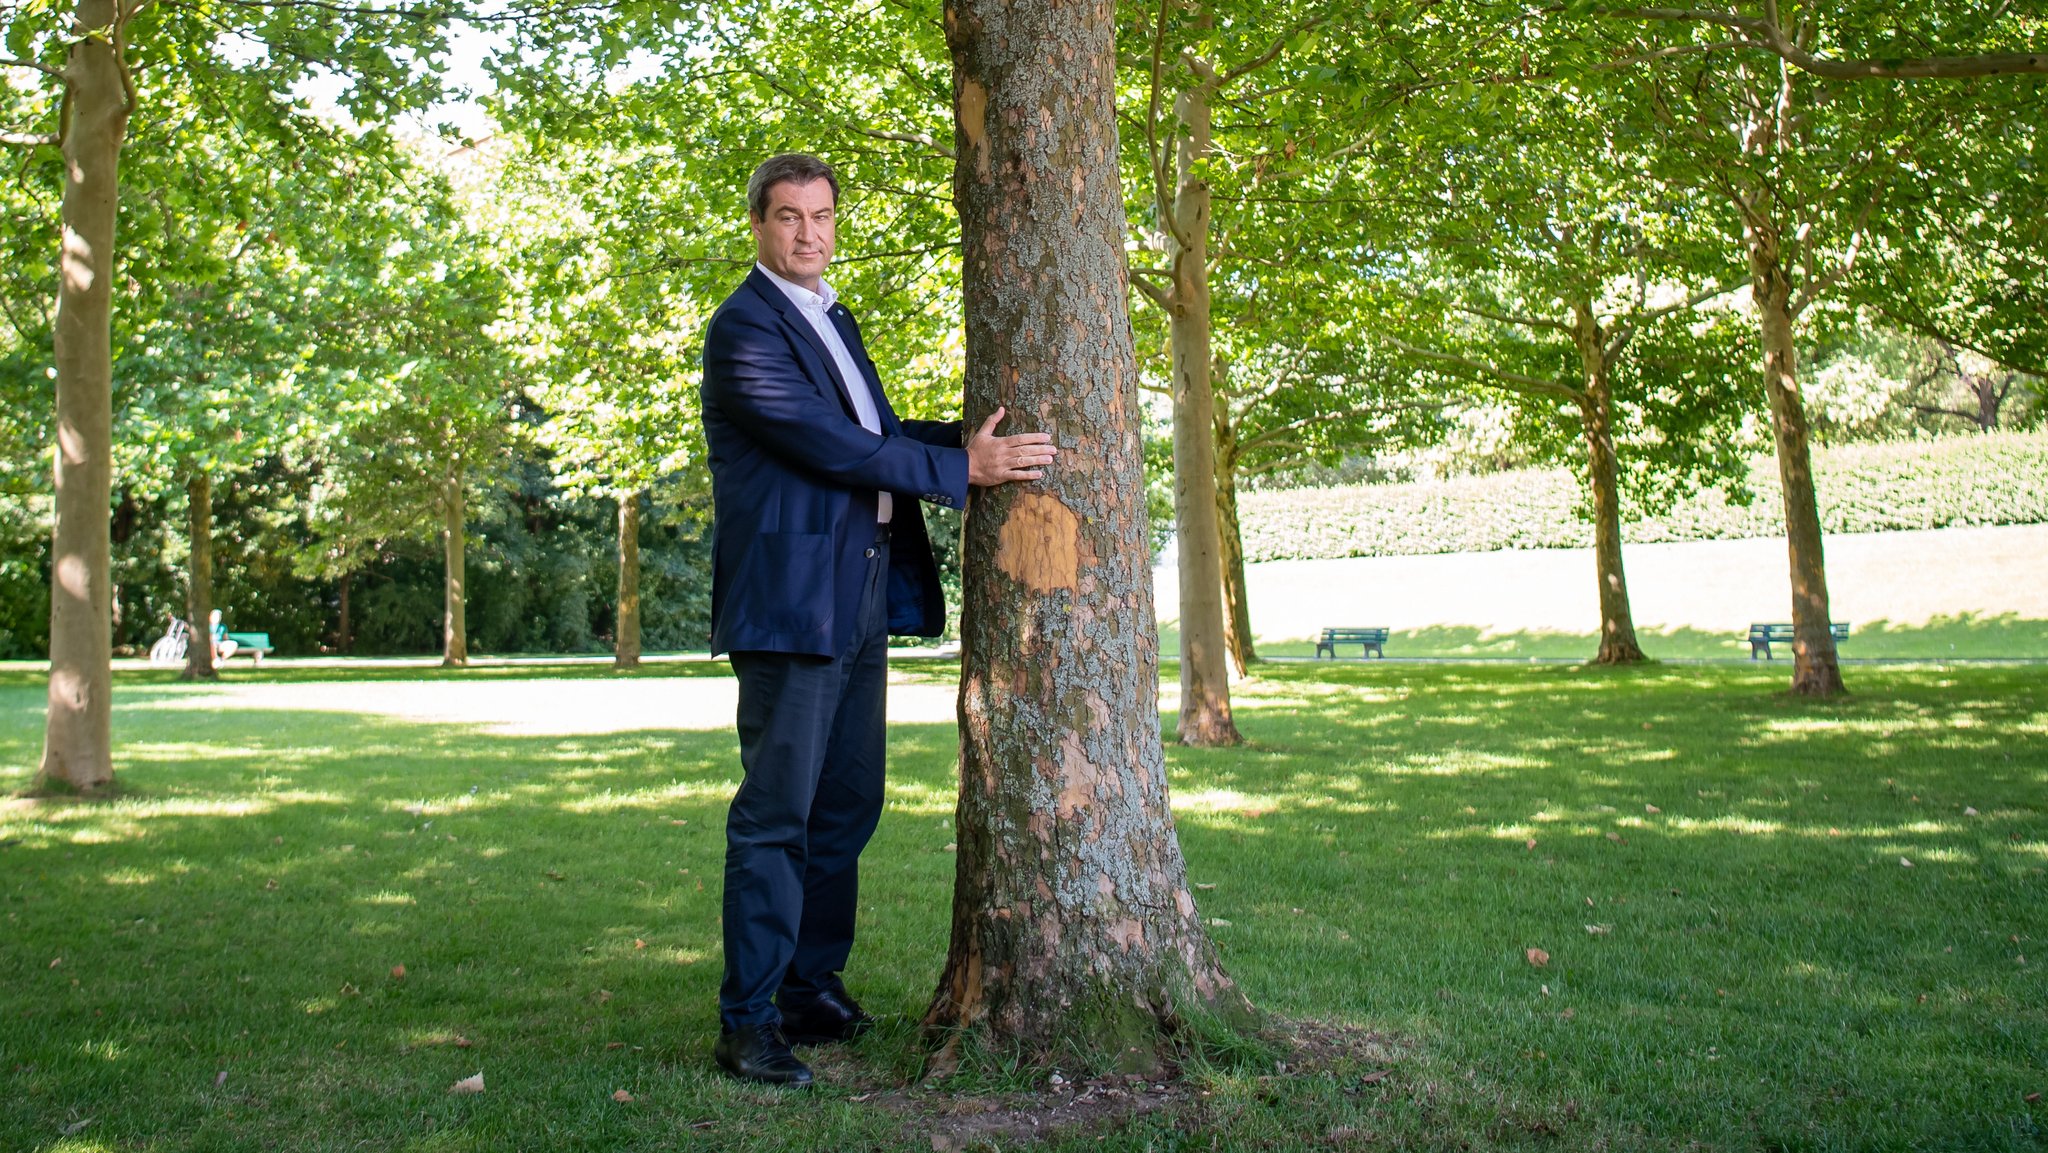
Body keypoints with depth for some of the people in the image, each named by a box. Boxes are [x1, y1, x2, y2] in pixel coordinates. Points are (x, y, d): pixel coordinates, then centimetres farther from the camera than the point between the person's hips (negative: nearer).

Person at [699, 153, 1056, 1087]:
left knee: (848, 806, 13)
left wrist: (968, 438, 5)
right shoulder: (743, 327, -9)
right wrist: (961, 468, -14)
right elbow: (825, 442, -16)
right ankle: (748, 1021, 2)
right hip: (790, 593, -9)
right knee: (776, 813, -6)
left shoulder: (835, 319, 20)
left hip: (862, 594, 9)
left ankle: (813, 990, 24)